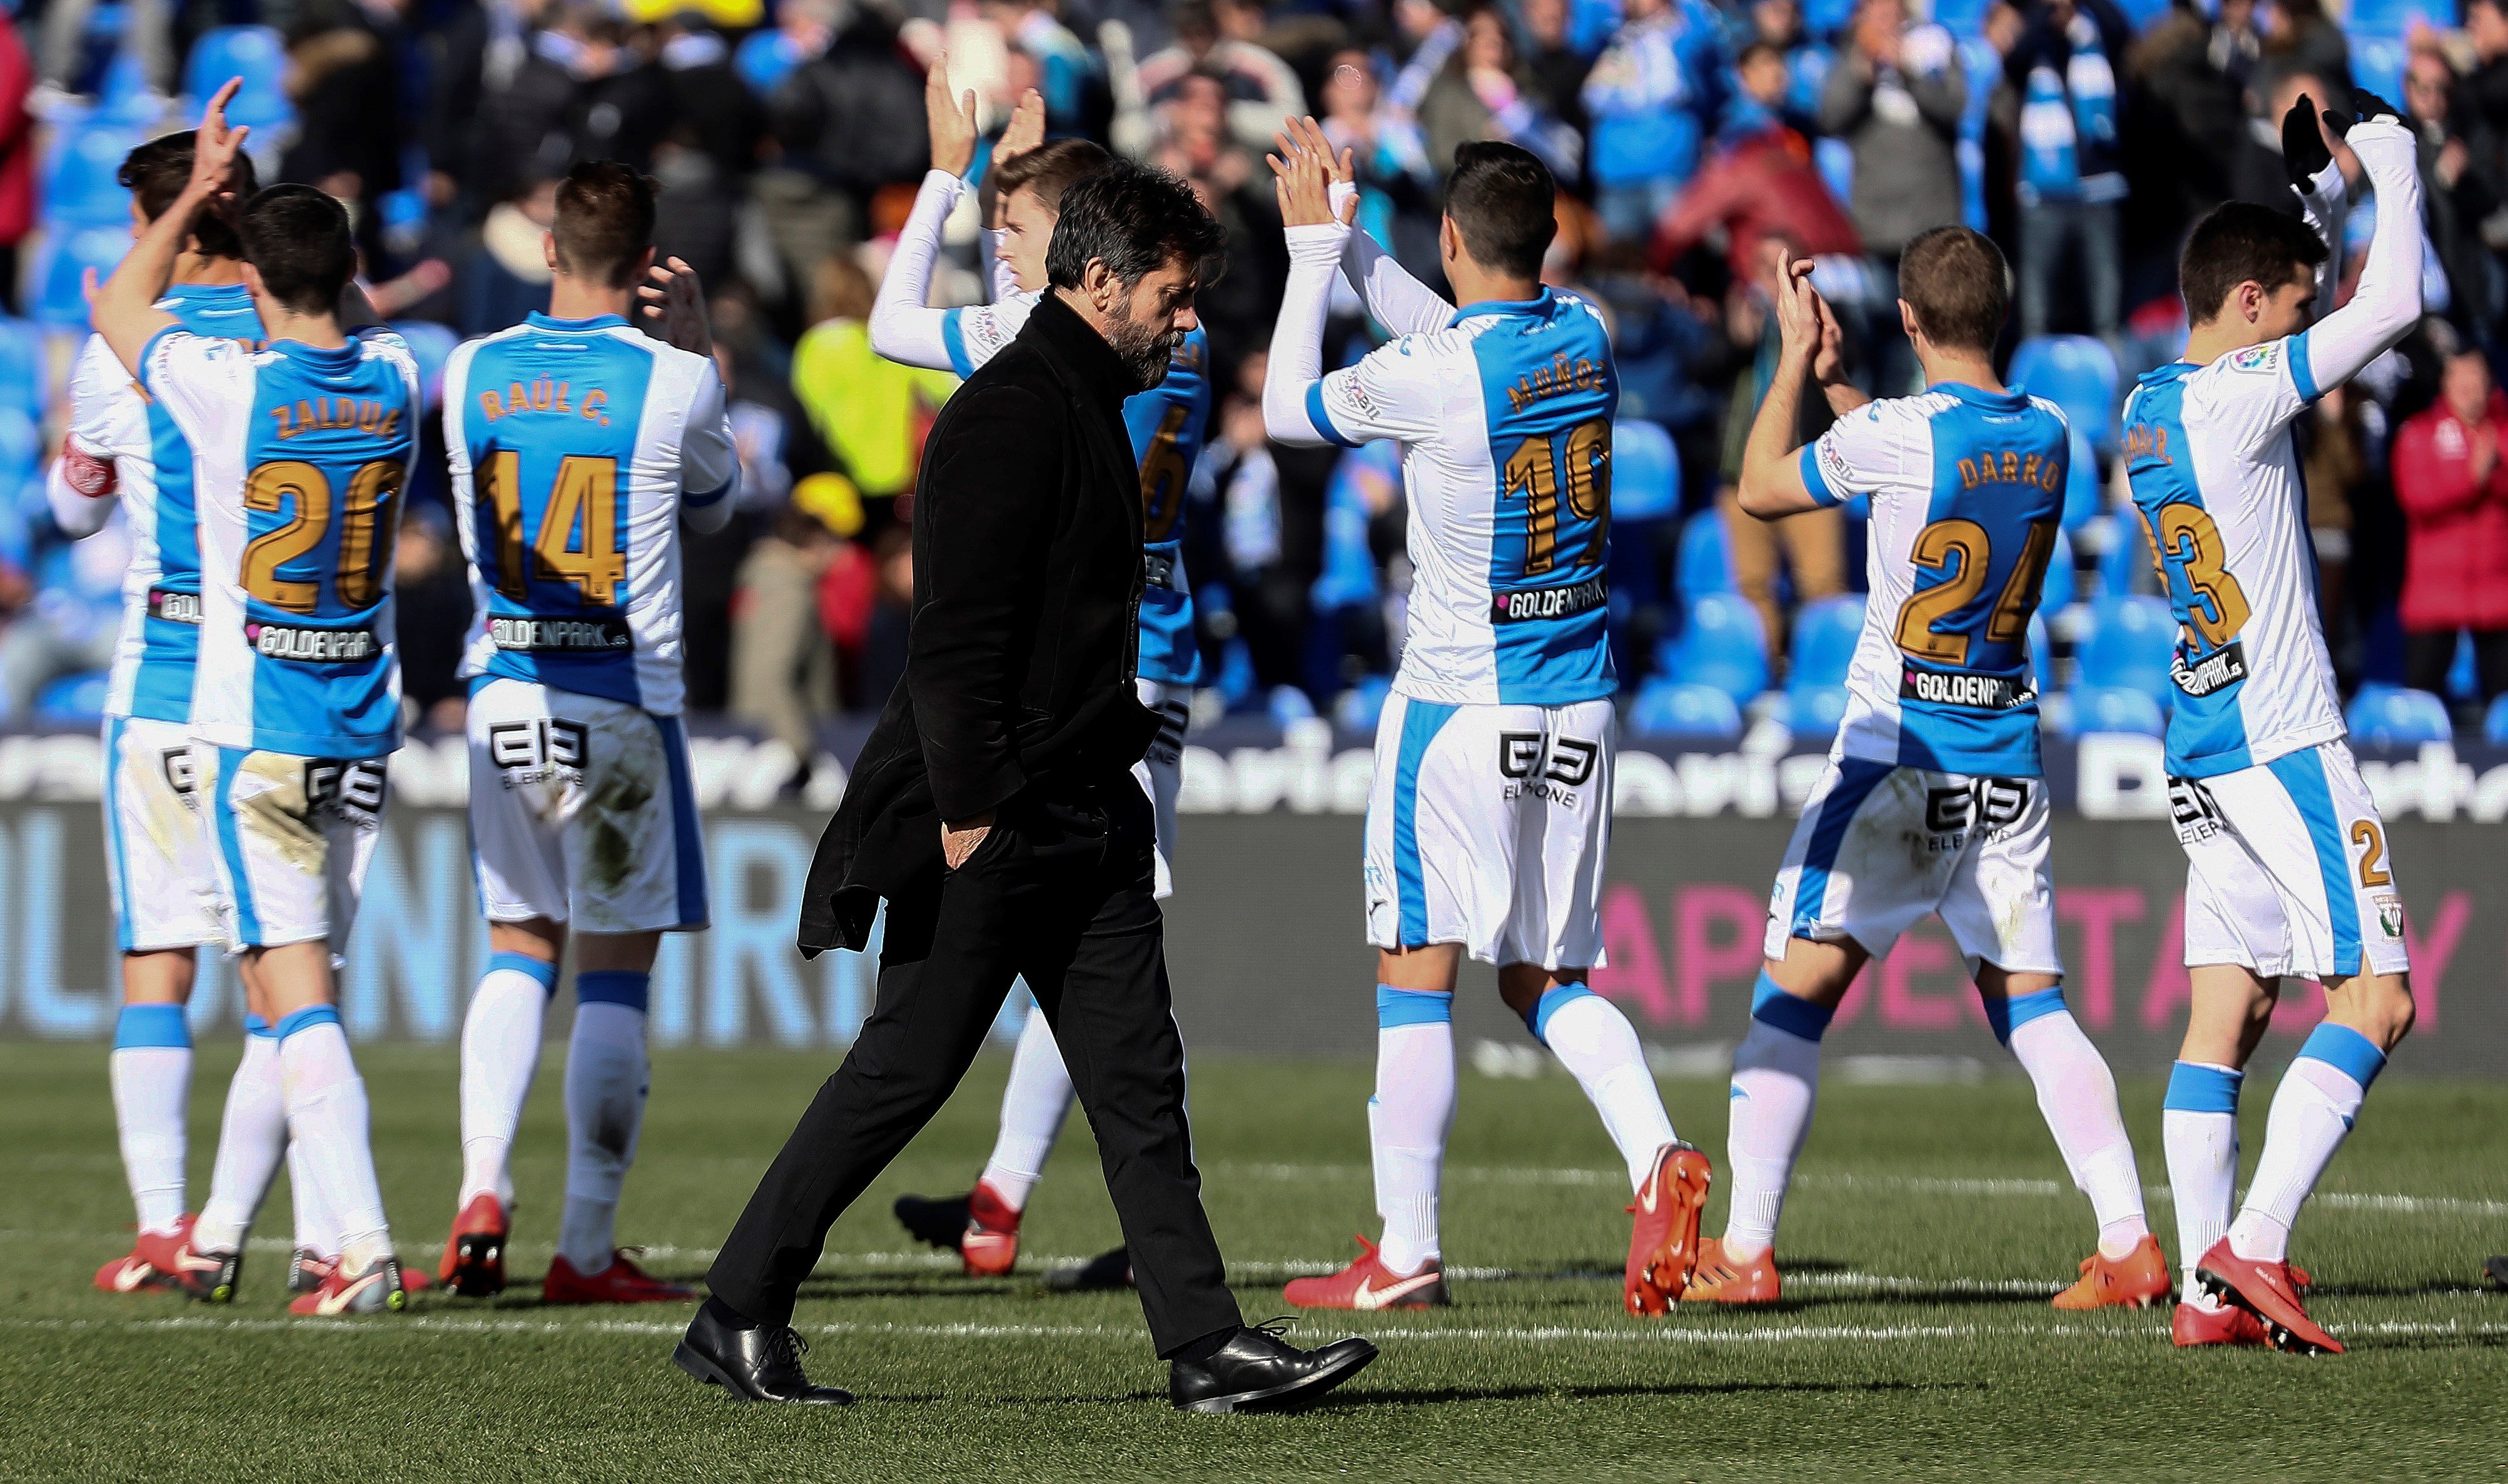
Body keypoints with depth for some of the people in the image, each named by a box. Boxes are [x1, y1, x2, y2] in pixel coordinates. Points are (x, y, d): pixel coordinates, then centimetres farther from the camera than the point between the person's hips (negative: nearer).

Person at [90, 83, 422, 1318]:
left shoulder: (228, 386, -14)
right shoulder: (394, 382, -1)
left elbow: (116, 306, 7)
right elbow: (350, 319, 26)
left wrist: (199, 194, 14)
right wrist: (254, 202, 30)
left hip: (250, 733, -5)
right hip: (363, 731, 5)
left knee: (297, 994, -8)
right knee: (300, 982, 15)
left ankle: (364, 1248, -19)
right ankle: (223, 1229, 24)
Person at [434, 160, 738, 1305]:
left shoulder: (472, 374, 1)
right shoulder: (675, 381, -8)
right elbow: (713, 505, 12)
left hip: (504, 690, 3)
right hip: (622, 699, -3)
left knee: (520, 948, 15)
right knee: (616, 967, 2)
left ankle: (483, 1190, -1)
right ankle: (588, 1249, 2)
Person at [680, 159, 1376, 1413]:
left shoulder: (1086, 409, 17)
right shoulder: (1010, 414, -14)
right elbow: (955, 634, -20)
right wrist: (967, 811, -23)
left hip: (1082, 816, 10)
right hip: (992, 818, -10)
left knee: (1139, 1078, 4)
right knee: (905, 1069, -3)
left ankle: (1207, 1345, 1)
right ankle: (738, 1317, 7)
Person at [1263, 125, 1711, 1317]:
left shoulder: (1427, 373, -18)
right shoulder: (1584, 338, 1)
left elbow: (1289, 410, 0)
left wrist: (1313, 250, 8)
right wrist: (1349, 245, 24)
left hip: (1461, 704, -6)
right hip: (1576, 704, 6)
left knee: (1415, 974, 2)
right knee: (1547, 978, 14)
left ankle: (1405, 1256, 2)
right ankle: (1654, 1152, -10)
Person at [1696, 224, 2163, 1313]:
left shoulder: (1894, 435, -14)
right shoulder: (2047, 437, 3)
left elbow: (1760, 488, 2)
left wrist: (1795, 359, 13)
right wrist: (1834, 377, 28)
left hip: (1897, 751, -5)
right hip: (2008, 760, 5)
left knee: (1794, 992, 2)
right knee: (2029, 1003, 9)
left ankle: (1745, 1251, 0)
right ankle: (2128, 1242, -1)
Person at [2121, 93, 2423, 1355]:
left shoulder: (2149, 406, 12)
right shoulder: (2233, 400, -14)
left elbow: (2329, 309, 29)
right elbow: (2391, 305, -17)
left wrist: (2320, 186, 21)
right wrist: (2392, 164, -3)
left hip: (2200, 754, 9)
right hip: (2282, 743, -9)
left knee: (2224, 1012, 6)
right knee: (2375, 999, -6)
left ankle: (2207, 1292, 1)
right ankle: (2253, 1248, -15)